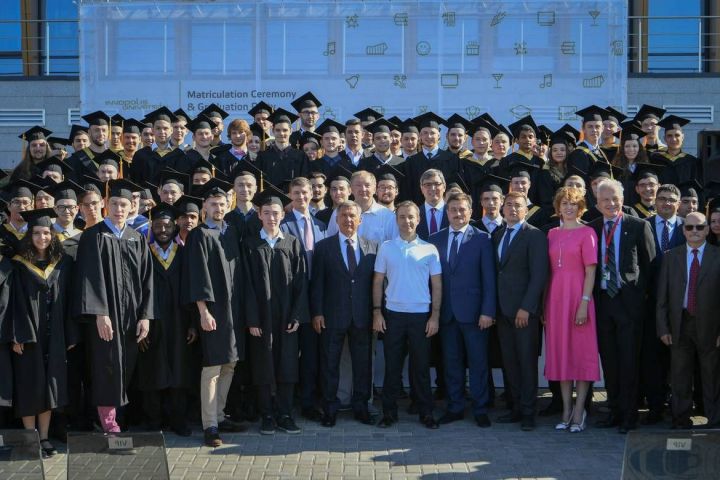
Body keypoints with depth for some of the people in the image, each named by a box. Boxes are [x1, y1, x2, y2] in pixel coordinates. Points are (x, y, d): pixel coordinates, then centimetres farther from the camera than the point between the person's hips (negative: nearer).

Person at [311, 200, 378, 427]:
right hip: (332, 315, -1)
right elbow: (317, 282, 0)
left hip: (363, 316, 2)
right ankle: (330, 408, 16)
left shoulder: (372, 247, 7)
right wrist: (317, 312, -7)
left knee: (363, 364, 8)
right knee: (329, 364, 5)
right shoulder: (324, 247, 2)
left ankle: (361, 407, 20)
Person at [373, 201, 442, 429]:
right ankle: (389, 412, 14)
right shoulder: (386, 248, 3)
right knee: (392, 366, 6)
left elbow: (437, 285, 2)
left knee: (421, 366, 6)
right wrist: (377, 312, -1)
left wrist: (435, 316, -4)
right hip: (393, 314, 1)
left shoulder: (429, 249, 2)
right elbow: (378, 282, 5)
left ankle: (426, 413, 15)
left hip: (421, 316, 0)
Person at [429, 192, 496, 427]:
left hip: (472, 311, -3)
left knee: (478, 362, 3)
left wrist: (488, 311, -10)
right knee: (451, 362, 10)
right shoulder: (435, 239, 8)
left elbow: (488, 278, -4)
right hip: (446, 311, 3)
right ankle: (455, 407, 20)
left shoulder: (482, 239, -1)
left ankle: (480, 409, 13)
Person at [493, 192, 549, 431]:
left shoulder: (535, 236, -5)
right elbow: (496, 271, 13)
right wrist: (493, 306, 5)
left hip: (525, 311, -6)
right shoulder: (497, 235, 15)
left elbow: (539, 275, -11)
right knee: (510, 361, 8)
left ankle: (528, 412, 6)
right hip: (503, 309, 6)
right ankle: (517, 408, 15)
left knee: (527, 361, -1)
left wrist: (526, 308, -16)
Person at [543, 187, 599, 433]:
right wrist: (544, 304, 6)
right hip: (555, 297, 5)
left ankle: (579, 412, 3)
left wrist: (584, 304, -15)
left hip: (577, 297, -5)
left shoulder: (587, 233, -2)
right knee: (560, 351, 7)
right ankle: (566, 410, 14)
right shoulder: (552, 234, 12)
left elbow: (590, 271, -7)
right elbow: (549, 270, 11)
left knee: (581, 351, -1)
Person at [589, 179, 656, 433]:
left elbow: (650, 264, 0)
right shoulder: (591, 228, 8)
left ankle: (629, 415, 8)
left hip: (629, 300, -4)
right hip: (602, 299, 4)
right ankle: (614, 410, 22)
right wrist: (590, 297, 2)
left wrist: (643, 293, -4)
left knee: (629, 360, 0)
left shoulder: (638, 226, -2)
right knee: (608, 359, 11)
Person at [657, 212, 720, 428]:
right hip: (680, 324, 2)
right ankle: (681, 422, 20)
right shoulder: (671, 257, 7)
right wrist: (663, 328, -2)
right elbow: (662, 295, 5)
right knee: (680, 377, 9)